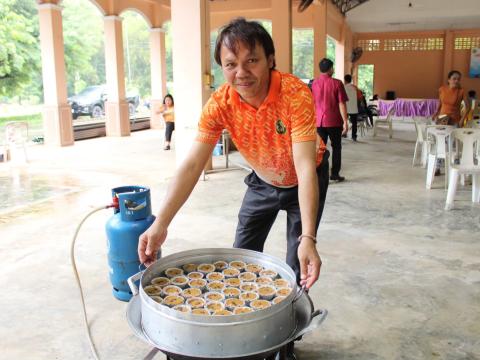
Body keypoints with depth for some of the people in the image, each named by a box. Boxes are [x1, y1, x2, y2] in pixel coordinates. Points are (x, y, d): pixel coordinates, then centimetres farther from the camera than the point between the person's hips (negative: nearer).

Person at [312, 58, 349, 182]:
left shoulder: (314, 83, 3)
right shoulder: (337, 83, -8)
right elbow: (341, 104, -9)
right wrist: (345, 122, -6)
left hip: (319, 121, 3)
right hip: (334, 121, -2)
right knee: (336, 148, 12)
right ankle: (335, 174, 15)